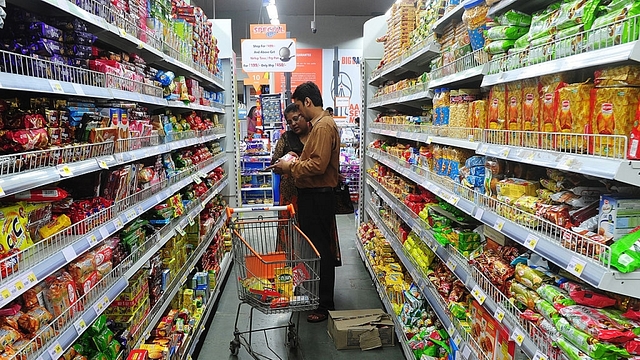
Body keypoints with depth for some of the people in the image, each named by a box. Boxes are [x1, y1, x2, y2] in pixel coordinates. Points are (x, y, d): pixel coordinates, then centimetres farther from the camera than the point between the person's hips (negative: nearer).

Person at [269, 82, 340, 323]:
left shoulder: (323, 126, -17)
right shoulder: (319, 124, 17)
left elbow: (317, 165, -25)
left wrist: (291, 166, -13)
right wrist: (296, 161, 9)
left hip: (318, 197, -11)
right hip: (313, 195, 11)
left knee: (320, 250, -2)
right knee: (313, 247, 19)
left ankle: (325, 305, 10)